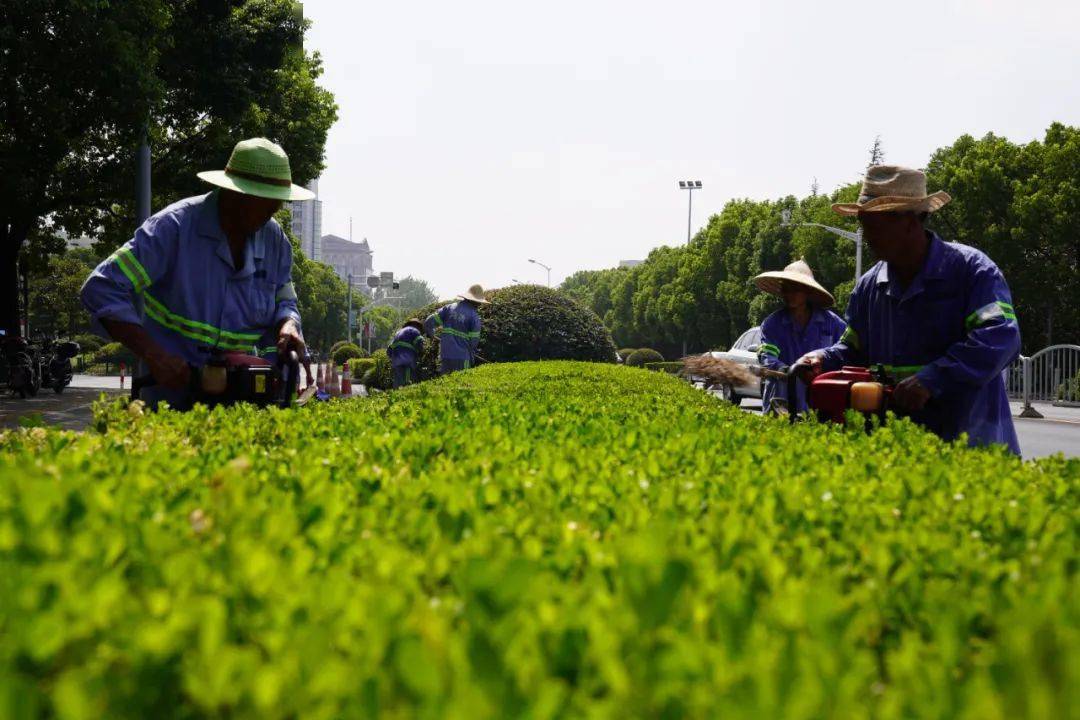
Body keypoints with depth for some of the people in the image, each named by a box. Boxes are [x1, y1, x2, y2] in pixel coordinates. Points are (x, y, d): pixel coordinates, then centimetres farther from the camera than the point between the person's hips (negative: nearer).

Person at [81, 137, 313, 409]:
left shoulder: (275, 240, 3)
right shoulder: (175, 226, -15)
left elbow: (284, 302, 18)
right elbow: (102, 290, -18)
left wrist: (287, 324, -8)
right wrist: (154, 355, -26)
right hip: (173, 391, -4)